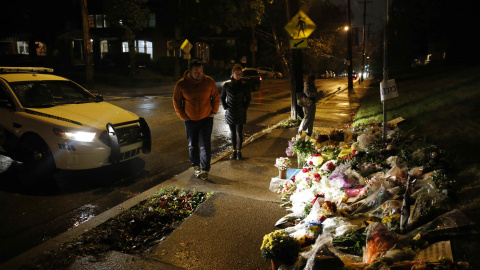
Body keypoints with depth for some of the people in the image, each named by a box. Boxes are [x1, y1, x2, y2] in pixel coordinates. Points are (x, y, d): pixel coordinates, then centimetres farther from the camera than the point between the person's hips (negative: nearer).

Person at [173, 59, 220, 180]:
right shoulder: (181, 84, -9)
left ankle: (205, 170, 3)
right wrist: (183, 116, -2)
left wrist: (213, 111, -1)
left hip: (206, 119, -1)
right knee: (192, 145, 14)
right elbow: (177, 101, 2)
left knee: (205, 145, -4)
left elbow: (216, 97, 6)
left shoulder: (209, 82, -7)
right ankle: (196, 166, 31)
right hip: (190, 120, 1)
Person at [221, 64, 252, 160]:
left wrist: (244, 108, -2)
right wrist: (225, 107, 0)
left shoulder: (244, 85, -3)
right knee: (232, 133, 10)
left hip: (240, 113, -1)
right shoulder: (227, 85, -1)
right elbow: (222, 97, 10)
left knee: (239, 133, 0)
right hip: (230, 113, 1)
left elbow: (248, 98, 6)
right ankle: (234, 151, 22)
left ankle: (239, 151, 14)